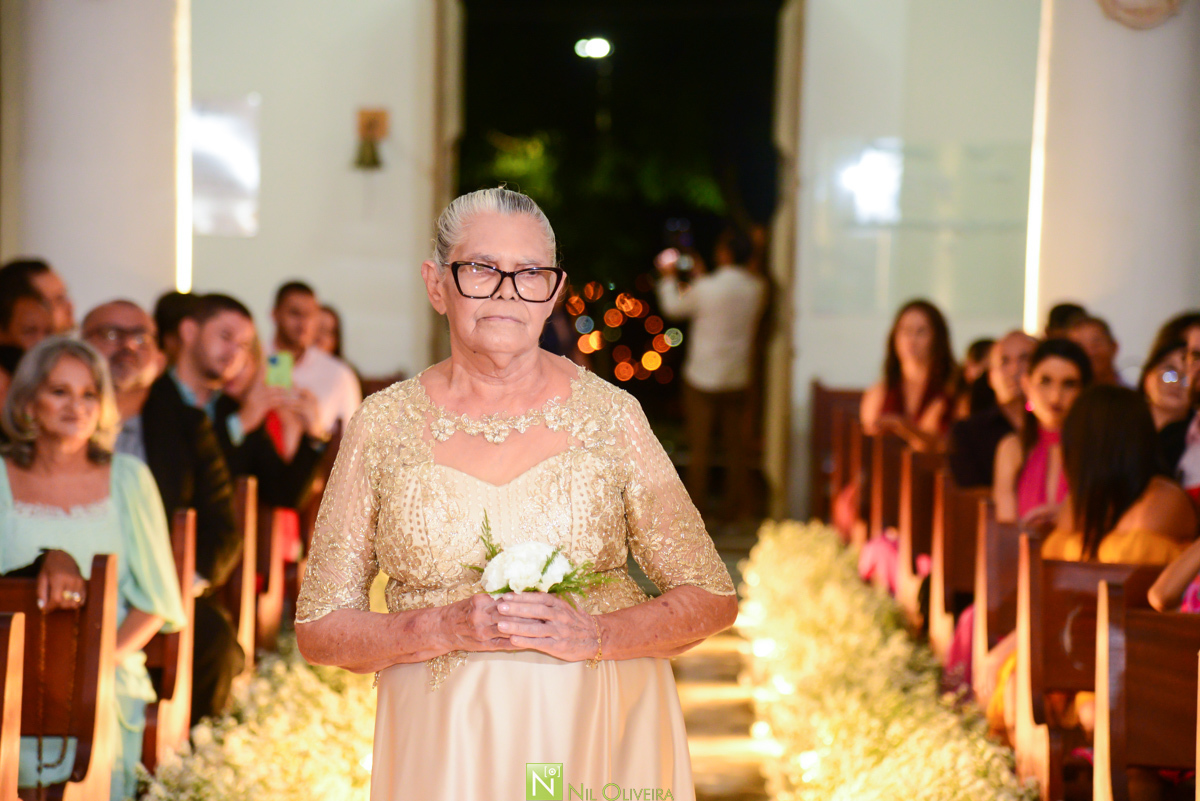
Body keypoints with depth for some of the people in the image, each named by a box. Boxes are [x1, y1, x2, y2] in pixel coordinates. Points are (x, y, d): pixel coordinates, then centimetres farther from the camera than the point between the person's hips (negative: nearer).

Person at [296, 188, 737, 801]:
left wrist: (594, 634, -16)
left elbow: (711, 599, 1)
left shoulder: (610, 415, -3)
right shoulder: (383, 425, -2)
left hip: (601, 734, 0)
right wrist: (444, 629, -16)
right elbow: (320, 629, 0)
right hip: (443, 748, 0)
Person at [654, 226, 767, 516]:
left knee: (699, 446, 6)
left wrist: (668, 277, 18)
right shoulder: (757, 287, -5)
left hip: (703, 378, -4)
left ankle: (696, 508, 10)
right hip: (739, 379, 4)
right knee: (737, 447, 12)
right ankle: (735, 506, 18)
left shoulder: (705, 288, -18)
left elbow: (673, 307, 1)